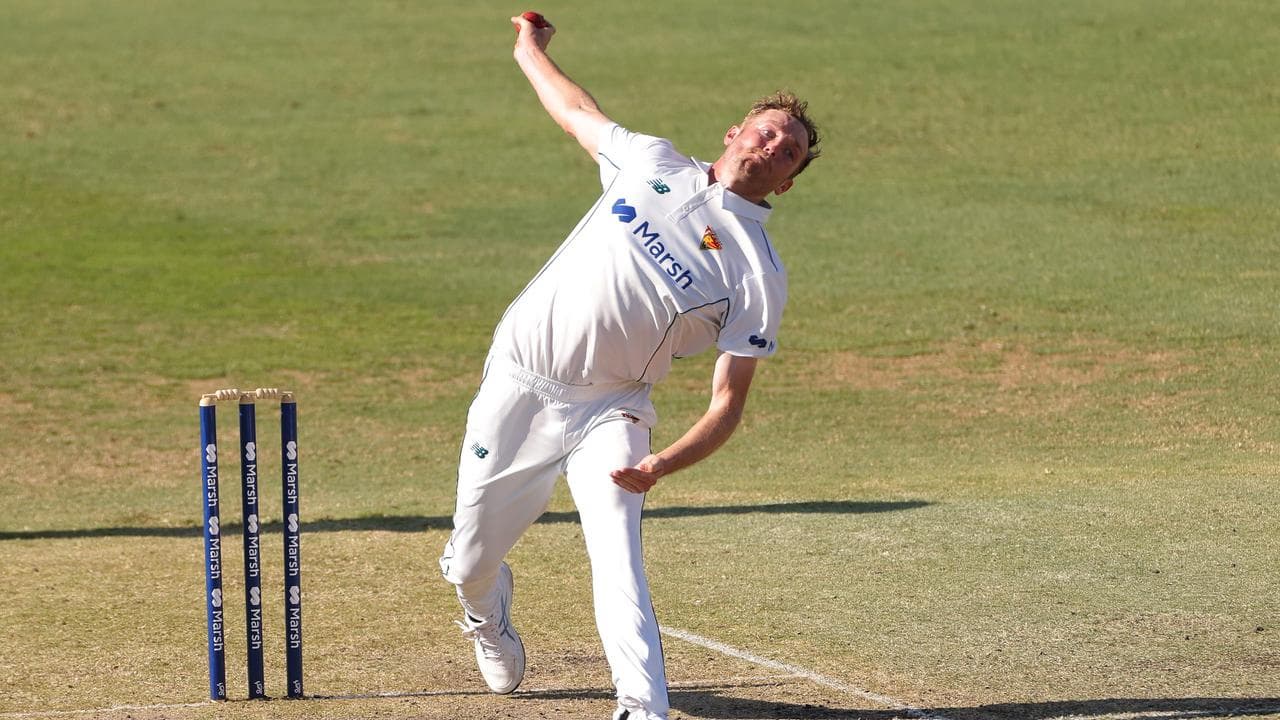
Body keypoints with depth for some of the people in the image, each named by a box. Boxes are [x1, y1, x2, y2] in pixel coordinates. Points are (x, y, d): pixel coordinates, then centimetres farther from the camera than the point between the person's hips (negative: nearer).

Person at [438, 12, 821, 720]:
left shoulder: (761, 276, -7)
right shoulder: (652, 163, 1)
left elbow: (727, 403, -12)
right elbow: (576, 109, 21)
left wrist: (662, 464, -28)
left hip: (608, 410, -2)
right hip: (518, 387, 2)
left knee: (618, 558, -26)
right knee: (470, 565, 9)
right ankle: (488, 612, 45)